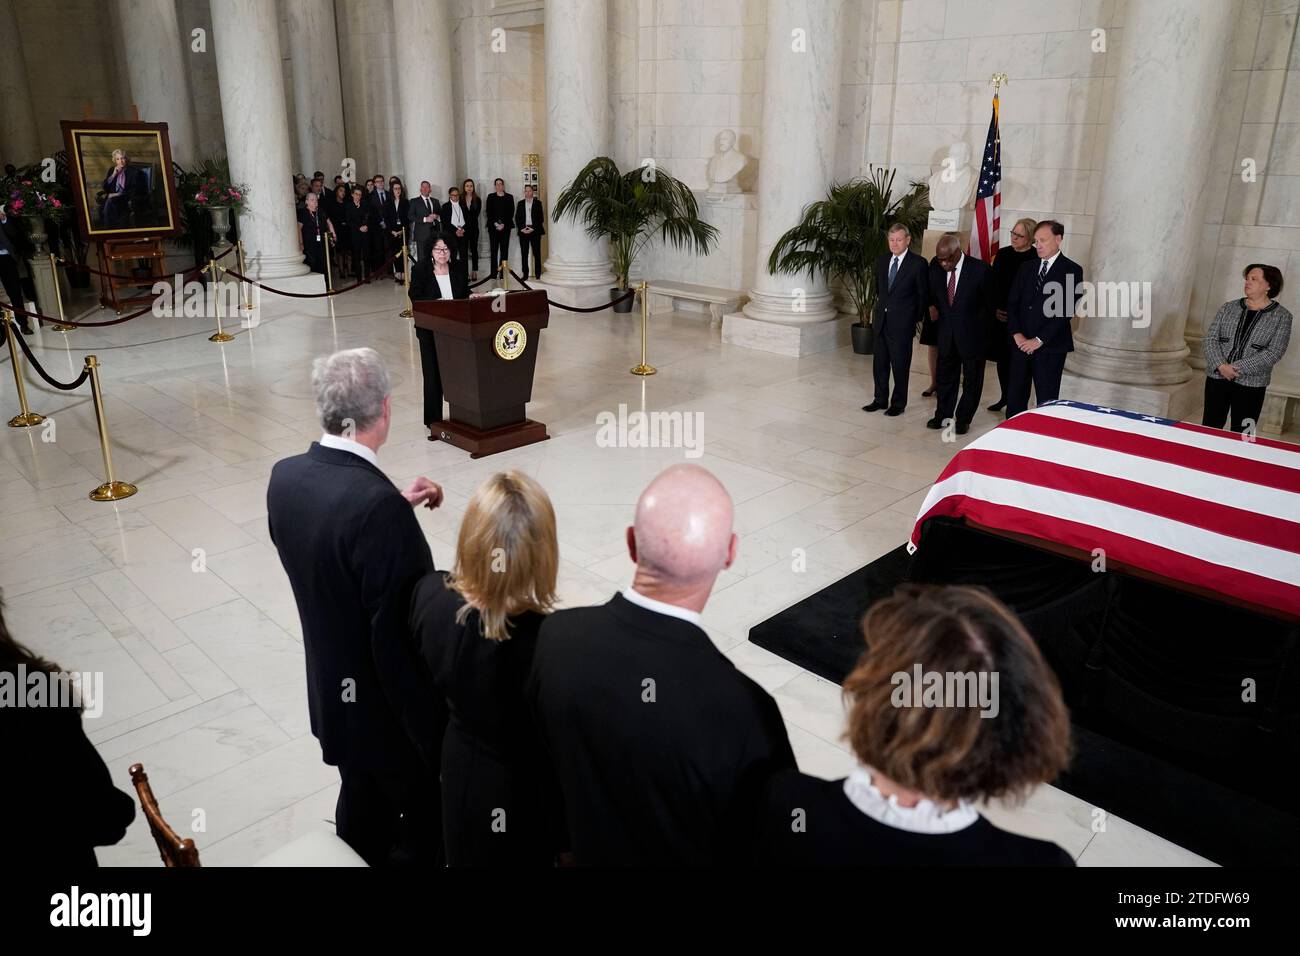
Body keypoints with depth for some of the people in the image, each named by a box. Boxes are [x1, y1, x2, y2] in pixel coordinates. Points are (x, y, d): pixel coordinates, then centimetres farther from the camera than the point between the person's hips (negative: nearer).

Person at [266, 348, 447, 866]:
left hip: (332, 693, 8)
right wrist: (434, 734, -18)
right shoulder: (377, 503, -32)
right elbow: (400, 637, -28)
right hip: (390, 707, -7)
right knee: (426, 829, 15)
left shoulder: (285, 476, -7)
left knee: (362, 808, 28)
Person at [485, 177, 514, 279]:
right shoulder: (491, 197, 11)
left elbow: (511, 212, 4)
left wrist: (504, 224, -8)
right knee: (493, 249, -4)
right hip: (493, 227, 0)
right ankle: (494, 272, -3)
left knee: (504, 249, -3)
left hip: (505, 226, 0)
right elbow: (488, 212, 5)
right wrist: (495, 223, -8)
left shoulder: (509, 197, 10)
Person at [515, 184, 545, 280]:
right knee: (524, 253, 1)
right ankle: (525, 274, 3)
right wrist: (521, 228, -5)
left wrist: (533, 228, -9)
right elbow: (517, 218, 9)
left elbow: (541, 217, 0)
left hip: (535, 230, -2)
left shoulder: (538, 203, 5)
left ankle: (538, 274, 1)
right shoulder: (520, 203, 12)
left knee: (537, 253, -3)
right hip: (523, 231, 2)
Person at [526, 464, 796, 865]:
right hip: (691, 856, -3)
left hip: (591, 851, 3)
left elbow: (551, 759, -5)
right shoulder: (741, 709, -38)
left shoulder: (556, 636, -24)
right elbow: (773, 841, -21)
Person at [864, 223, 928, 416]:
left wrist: (917, 319, 0)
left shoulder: (918, 263, -8)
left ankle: (898, 403, 14)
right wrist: (882, 307, 16)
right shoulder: (882, 261, 8)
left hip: (902, 322, -5)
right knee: (879, 362, 11)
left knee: (900, 364, 2)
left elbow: (923, 295, -2)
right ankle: (880, 399, 23)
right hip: (882, 320, 5)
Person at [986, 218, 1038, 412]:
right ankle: (1004, 396, 23)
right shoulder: (1002, 254, 6)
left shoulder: (1036, 259, -8)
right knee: (1002, 356, 10)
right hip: (1000, 316, 5)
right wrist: (996, 309, 2)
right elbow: (993, 283, 9)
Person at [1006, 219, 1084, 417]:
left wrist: (1039, 340, -13)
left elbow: (1066, 310, -10)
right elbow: (1012, 303, 9)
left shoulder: (1072, 270, -3)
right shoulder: (1027, 267, 12)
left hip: (1050, 347, -4)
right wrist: (1017, 334, -5)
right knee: (1015, 399, 6)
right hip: (1021, 344, 4)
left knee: (1046, 402, 2)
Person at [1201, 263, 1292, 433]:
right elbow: (1209, 339, 1)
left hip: (1251, 384, -2)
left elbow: (1274, 353, -9)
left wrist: (1237, 368, -17)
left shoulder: (1281, 316, -1)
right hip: (1217, 378, 2)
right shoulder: (1228, 307, 7)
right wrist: (1221, 365, -15)